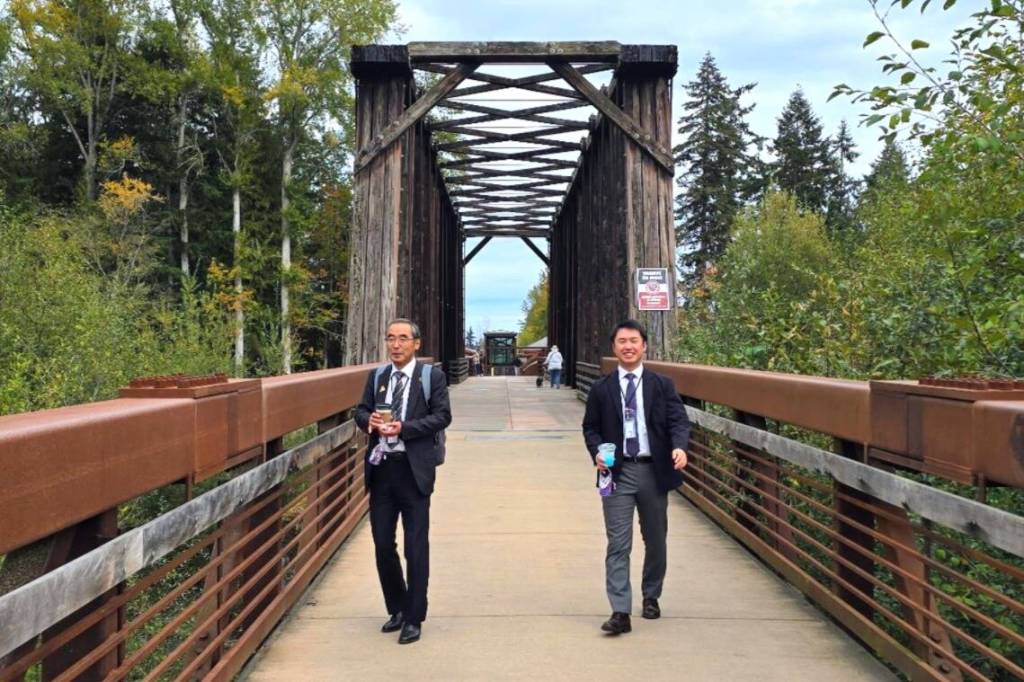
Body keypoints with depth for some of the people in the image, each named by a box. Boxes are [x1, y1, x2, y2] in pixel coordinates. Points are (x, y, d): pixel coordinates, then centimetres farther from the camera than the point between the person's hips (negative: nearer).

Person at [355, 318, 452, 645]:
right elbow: (361, 410, 13)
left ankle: (413, 618, 13)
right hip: (381, 468, 5)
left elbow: (442, 416, -8)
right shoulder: (377, 377, 11)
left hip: (413, 469, -4)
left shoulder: (432, 376, -2)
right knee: (382, 544, 11)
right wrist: (369, 420, -10)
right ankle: (397, 609, 30)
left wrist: (404, 428, -19)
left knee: (416, 547, 1)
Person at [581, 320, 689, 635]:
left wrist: (679, 446, -22)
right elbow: (590, 427, 8)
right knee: (618, 543, -6)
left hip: (653, 470, 1)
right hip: (617, 471, -1)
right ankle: (620, 612, -5)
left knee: (655, 540, 15)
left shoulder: (662, 385, 4)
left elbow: (678, 420, -2)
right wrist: (597, 453, -11)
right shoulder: (601, 389, 5)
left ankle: (651, 597, 35)